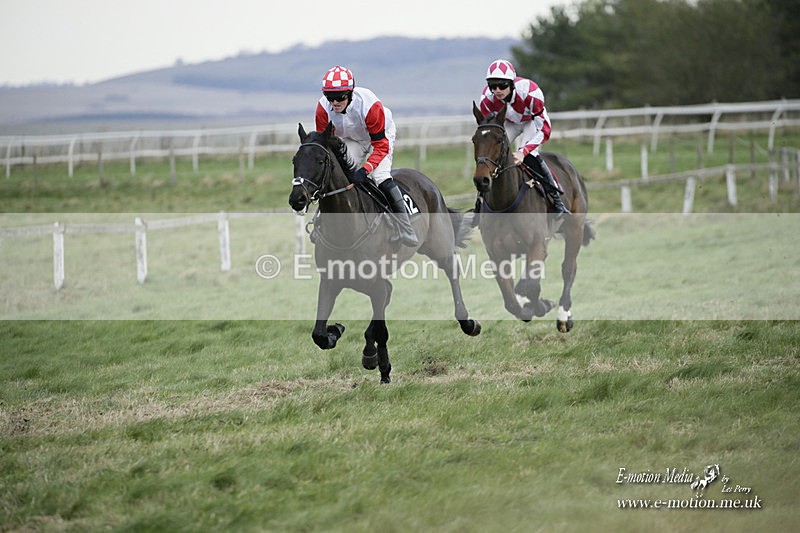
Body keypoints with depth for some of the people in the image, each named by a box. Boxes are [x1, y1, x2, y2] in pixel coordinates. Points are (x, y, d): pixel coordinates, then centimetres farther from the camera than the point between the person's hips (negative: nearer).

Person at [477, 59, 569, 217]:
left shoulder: (531, 92, -41)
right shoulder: (487, 98, -30)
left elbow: (544, 130, -35)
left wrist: (523, 152, -44)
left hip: (532, 120, -4)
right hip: (509, 122, 4)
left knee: (529, 156, -27)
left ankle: (557, 199, -16)